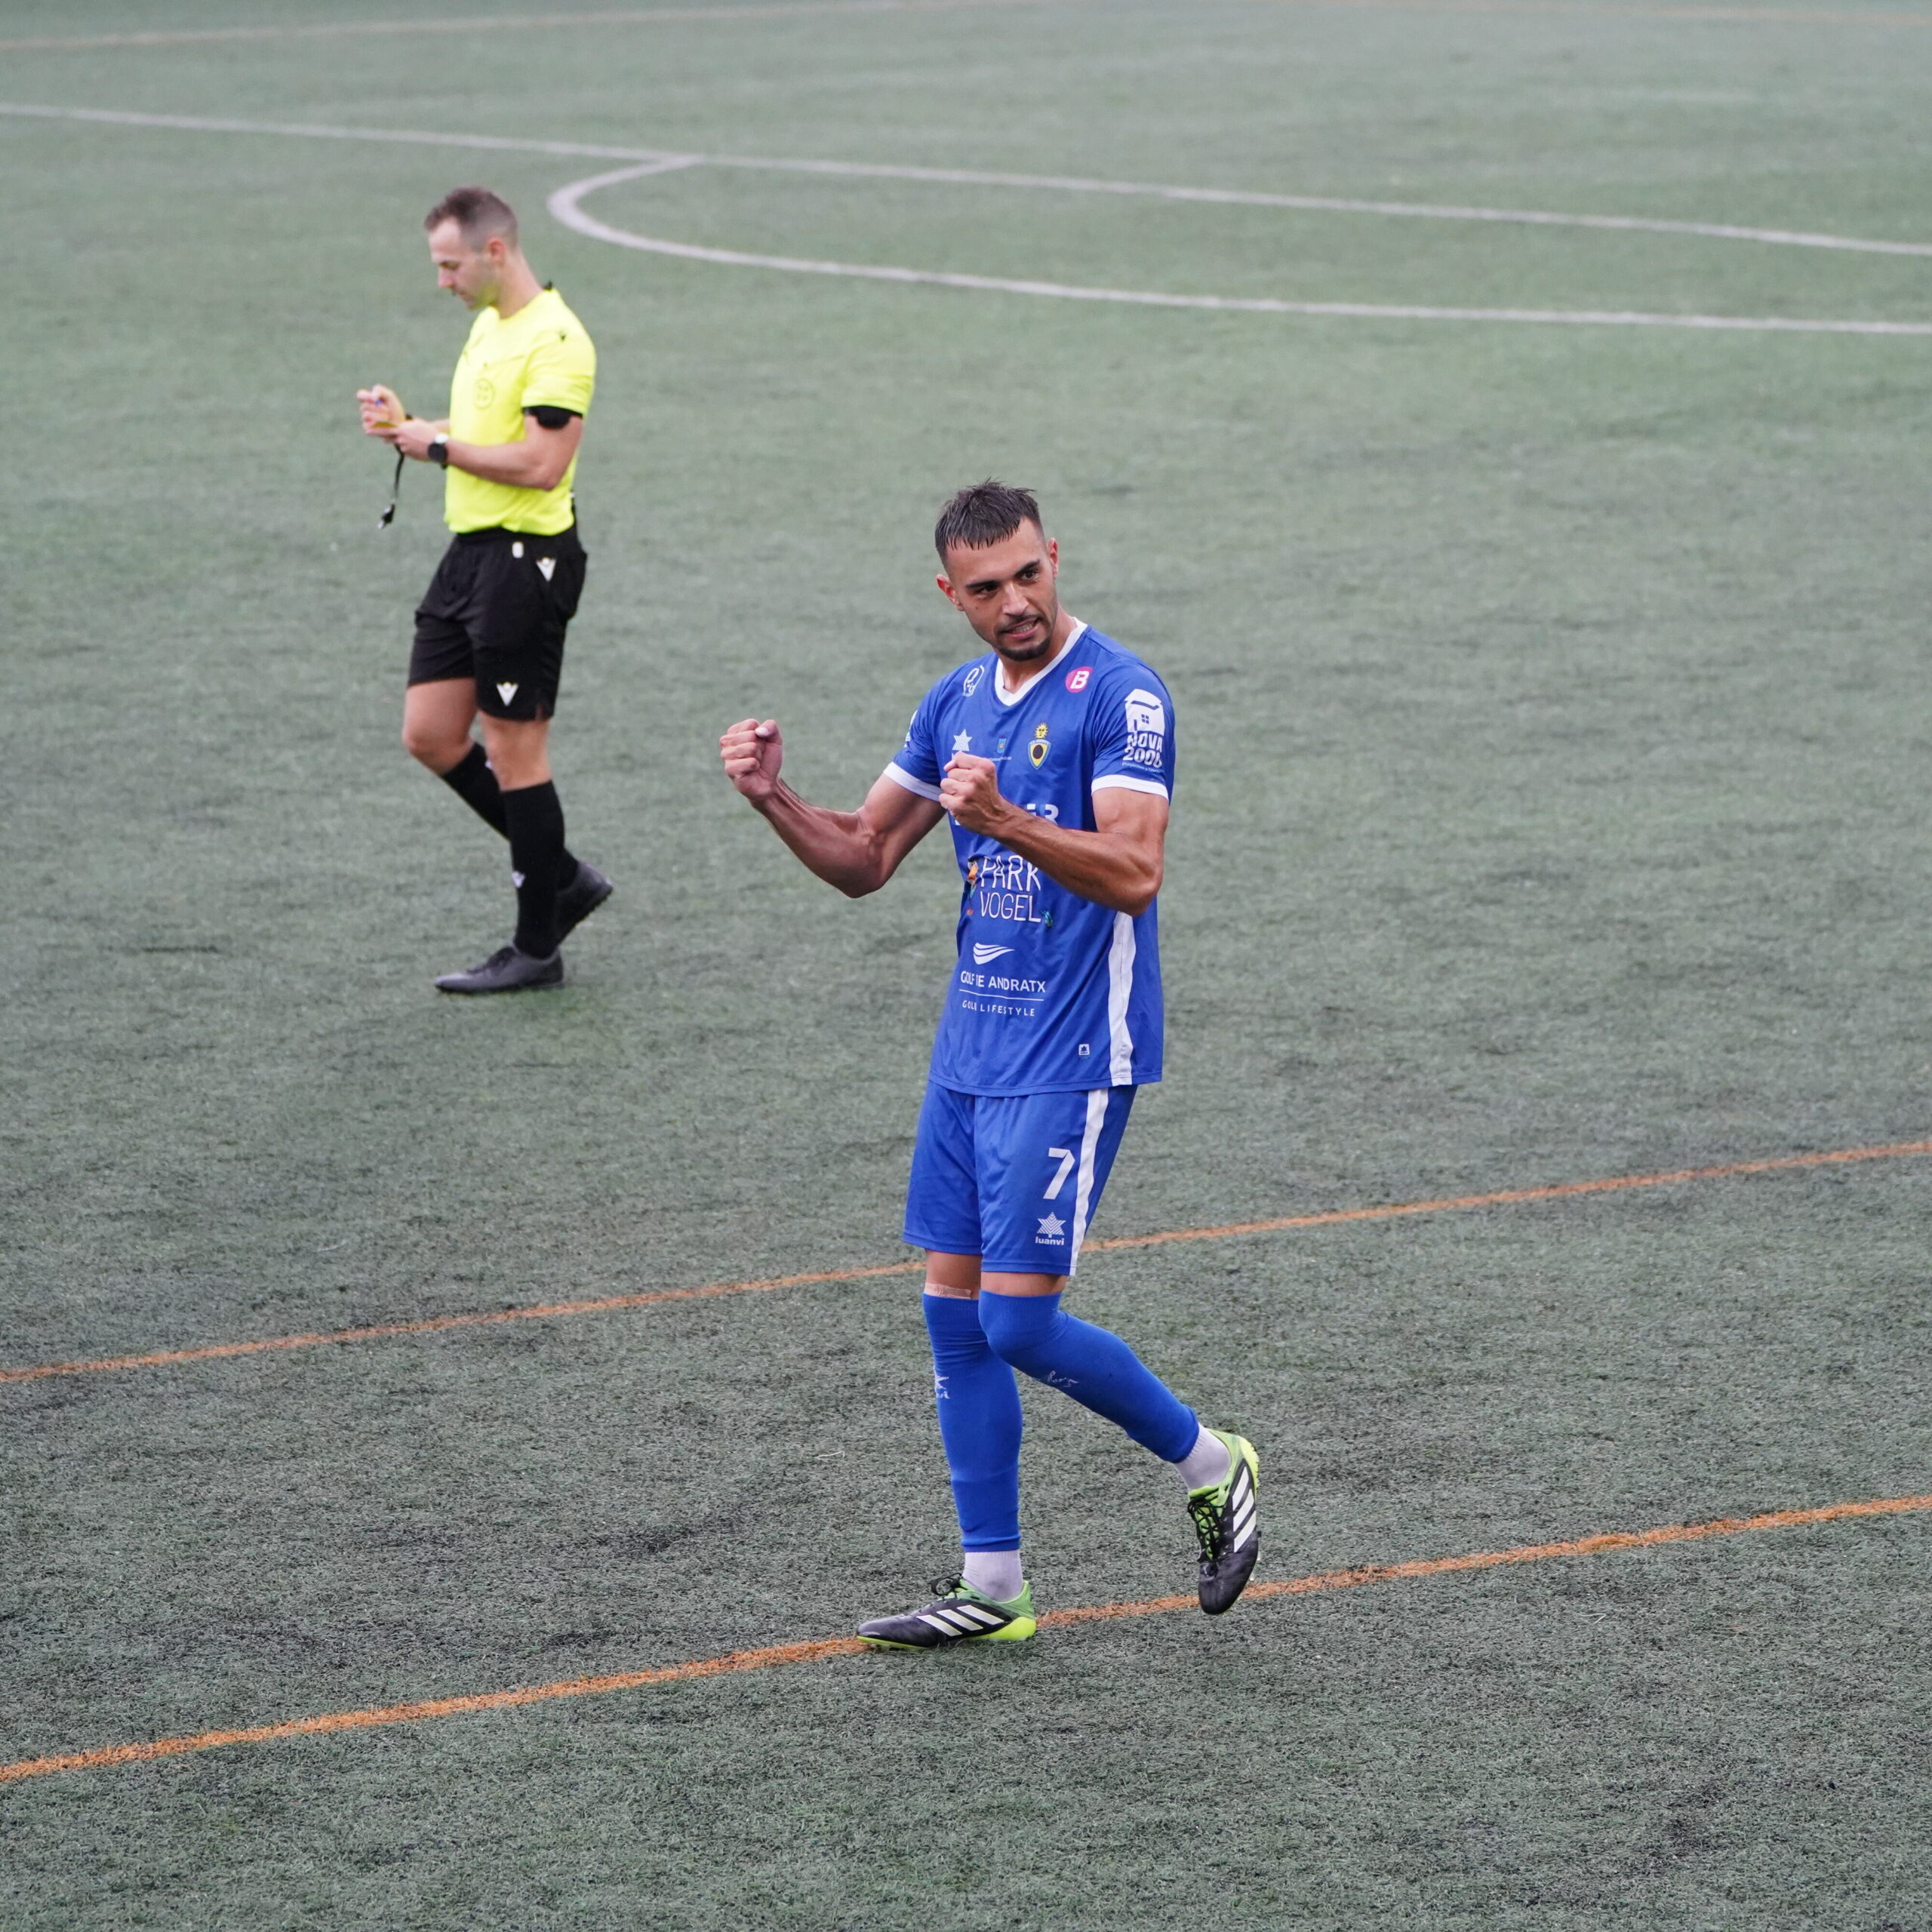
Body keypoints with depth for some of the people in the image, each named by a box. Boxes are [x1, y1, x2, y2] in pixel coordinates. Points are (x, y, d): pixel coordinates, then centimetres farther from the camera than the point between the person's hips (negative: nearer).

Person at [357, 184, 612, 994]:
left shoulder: (555, 341, -17)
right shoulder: (487, 325, 15)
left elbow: (541, 462, -24)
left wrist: (440, 446, -16)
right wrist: (406, 426, 5)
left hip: (525, 556, -10)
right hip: (470, 552, 10)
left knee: (514, 749, -2)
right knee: (430, 735, 9)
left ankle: (536, 949, 8)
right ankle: (562, 877, 22)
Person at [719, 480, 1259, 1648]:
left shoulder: (1119, 696, -13)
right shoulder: (959, 702, 11)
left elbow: (1134, 875, -23)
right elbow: (864, 860, 15)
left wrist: (1002, 820, -35)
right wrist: (775, 797, -3)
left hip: (1073, 1059, -8)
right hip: (971, 1047, 8)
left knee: (1018, 1321, -9)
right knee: (954, 1313, 7)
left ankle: (1211, 1465, 13)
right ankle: (993, 1588, 14)